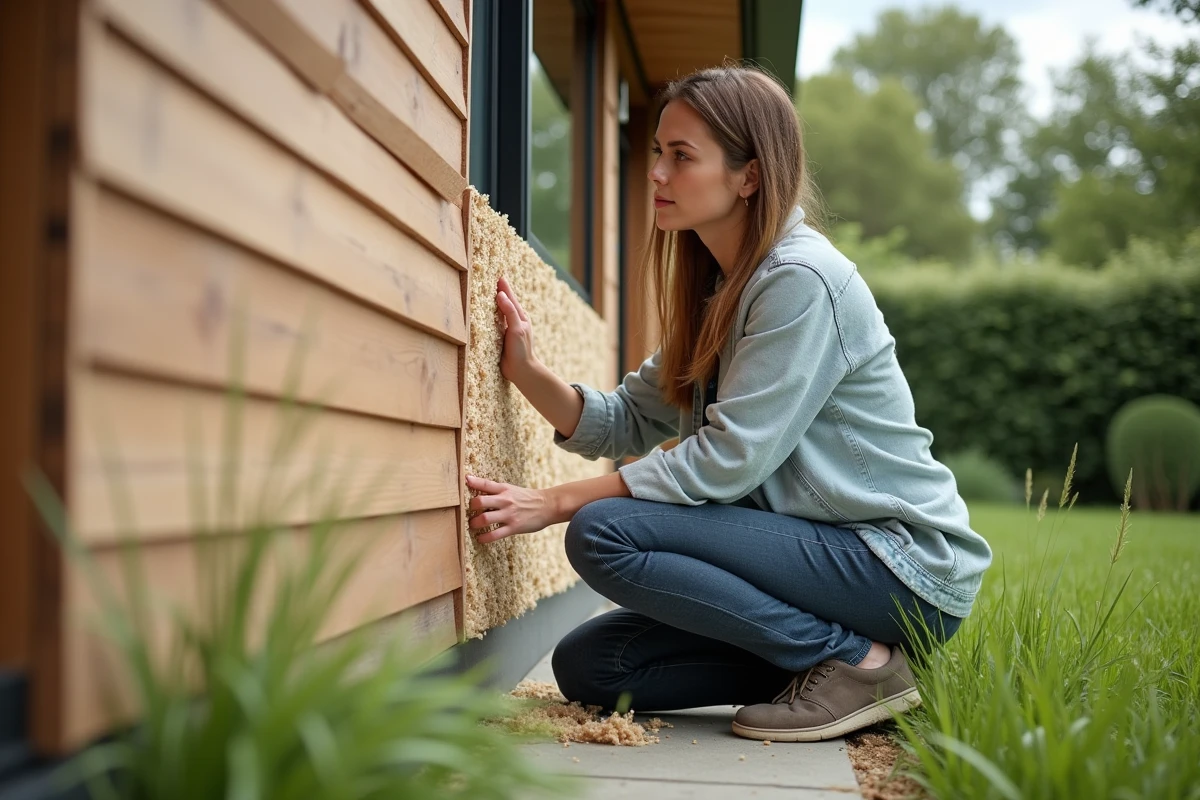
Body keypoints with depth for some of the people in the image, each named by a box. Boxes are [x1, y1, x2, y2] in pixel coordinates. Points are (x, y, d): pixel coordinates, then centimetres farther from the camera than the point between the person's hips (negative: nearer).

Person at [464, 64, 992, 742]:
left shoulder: (801, 279, -16)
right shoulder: (718, 291, 12)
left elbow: (728, 458, -22)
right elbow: (626, 424, 7)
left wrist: (555, 502, -19)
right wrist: (528, 371, -9)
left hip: (903, 565, -9)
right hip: (826, 547, 9)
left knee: (604, 533, -22)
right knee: (587, 667, 0)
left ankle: (858, 662, -11)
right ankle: (831, 652, 5)